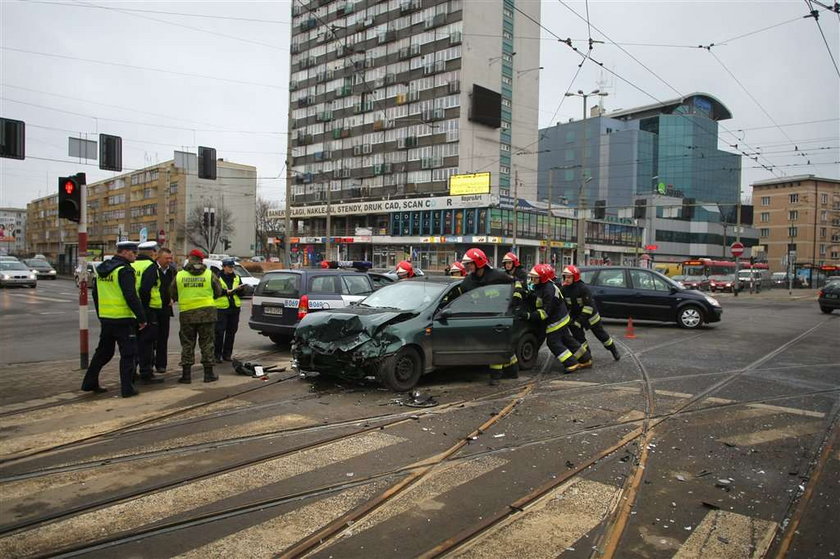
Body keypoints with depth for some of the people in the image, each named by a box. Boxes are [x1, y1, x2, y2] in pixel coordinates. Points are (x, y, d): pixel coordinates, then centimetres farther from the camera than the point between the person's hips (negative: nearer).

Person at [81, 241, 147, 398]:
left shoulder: (102, 269, 13)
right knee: (128, 354, 0)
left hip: (106, 318, 8)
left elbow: (95, 294, 20)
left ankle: (89, 383, 27)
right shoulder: (125, 270, -15)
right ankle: (127, 389, 2)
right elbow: (131, 297, -21)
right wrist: (142, 318, -16)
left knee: (103, 352, 21)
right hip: (123, 320, -8)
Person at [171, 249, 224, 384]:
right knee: (206, 343, 7)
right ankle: (208, 374, 9)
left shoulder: (179, 275, 0)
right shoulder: (210, 274, -2)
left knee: (187, 344, 9)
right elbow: (218, 292, 7)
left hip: (186, 313, 1)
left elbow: (173, 295, 8)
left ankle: (186, 374, 9)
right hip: (207, 312, 0)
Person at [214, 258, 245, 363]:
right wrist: (226, 292, -20)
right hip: (221, 308, -5)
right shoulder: (217, 277, 0)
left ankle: (227, 354, 17)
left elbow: (242, 293, 12)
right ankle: (217, 354, 1)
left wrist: (240, 289, -9)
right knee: (219, 332, -6)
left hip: (234, 308, 5)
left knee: (231, 332, 7)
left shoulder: (237, 278, 14)